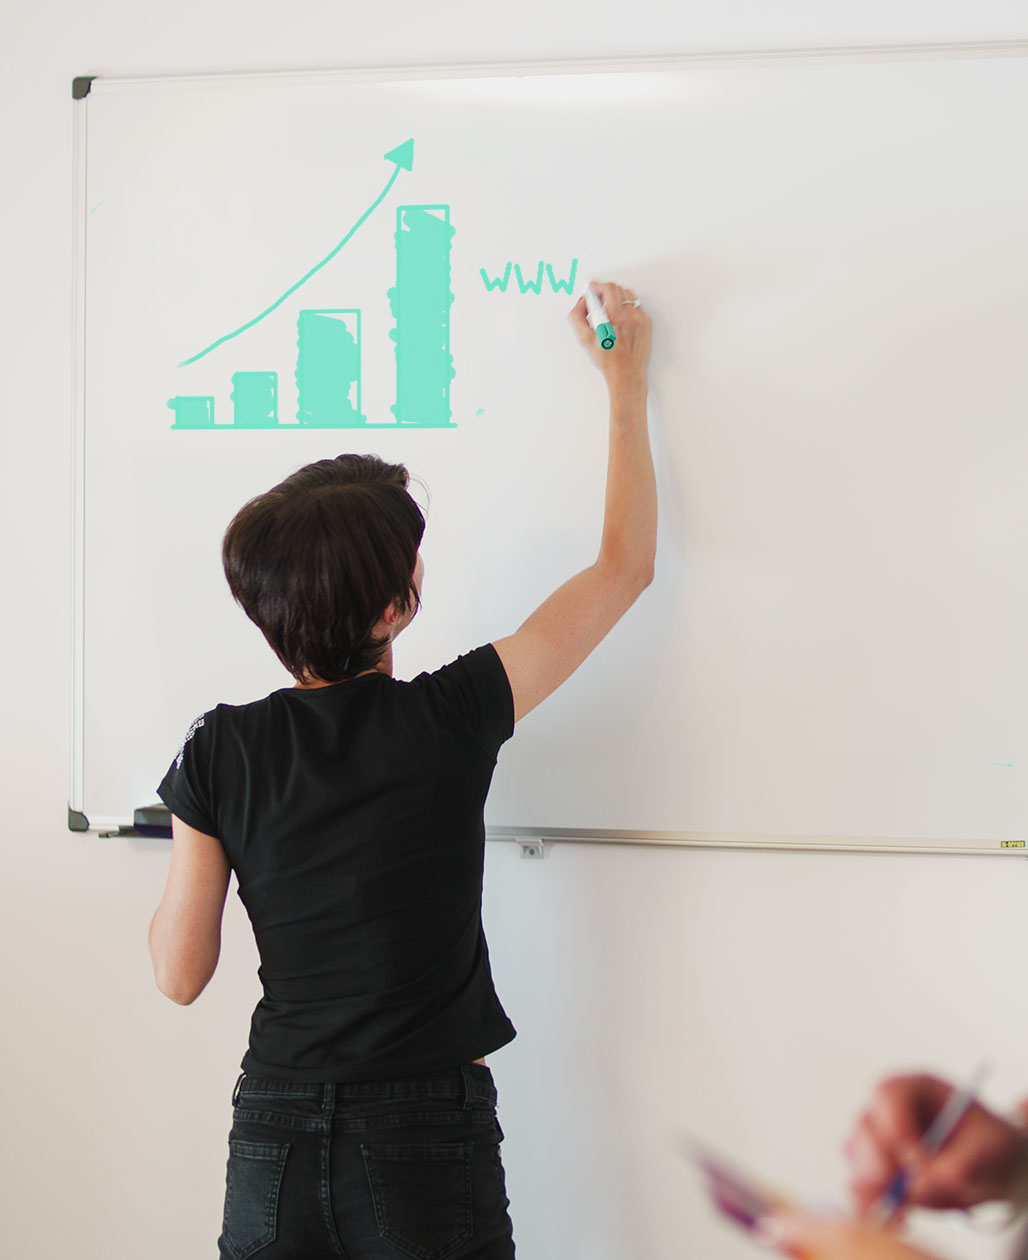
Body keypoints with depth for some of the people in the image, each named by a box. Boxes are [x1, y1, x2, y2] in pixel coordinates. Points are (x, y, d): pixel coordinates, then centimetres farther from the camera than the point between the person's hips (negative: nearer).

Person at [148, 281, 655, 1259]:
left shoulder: (220, 752, -10)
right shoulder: (451, 721, -15)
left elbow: (178, 975, -2)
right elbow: (626, 565, -4)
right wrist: (625, 383, 7)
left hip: (272, 1136, 2)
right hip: (427, 1139, -2)